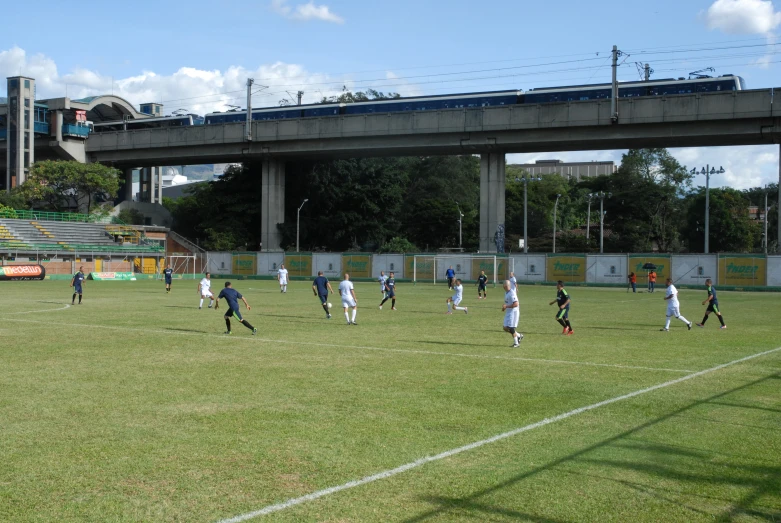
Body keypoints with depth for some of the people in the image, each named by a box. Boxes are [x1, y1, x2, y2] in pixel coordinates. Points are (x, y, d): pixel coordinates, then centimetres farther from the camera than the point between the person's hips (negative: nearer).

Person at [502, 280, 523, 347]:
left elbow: (516, 304, -25)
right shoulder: (506, 292, 11)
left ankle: (516, 343, 8)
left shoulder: (512, 293, -19)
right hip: (508, 312, 9)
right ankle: (519, 335, 25)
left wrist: (506, 306, -22)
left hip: (513, 312, -9)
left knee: (511, 328, -7)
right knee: (506, 328, 7)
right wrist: (504, 307, 8)